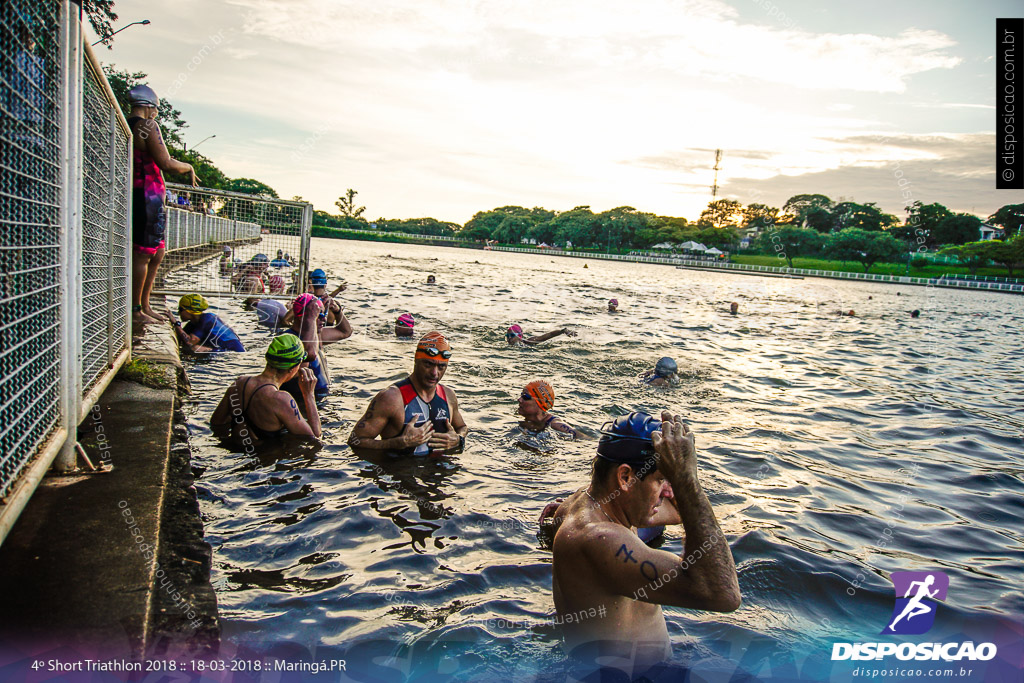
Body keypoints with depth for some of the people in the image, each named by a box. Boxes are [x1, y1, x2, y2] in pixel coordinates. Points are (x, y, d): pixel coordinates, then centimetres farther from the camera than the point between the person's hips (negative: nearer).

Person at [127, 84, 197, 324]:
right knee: (143, 255, -4)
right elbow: (166, 163, -17)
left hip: (136, 195, 9)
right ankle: (136, 310, 1)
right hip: (147, 197, -9)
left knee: (157, 253, 17)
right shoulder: (148, 126, -11)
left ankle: (145, 305, 23)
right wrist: (189, 167, 1)